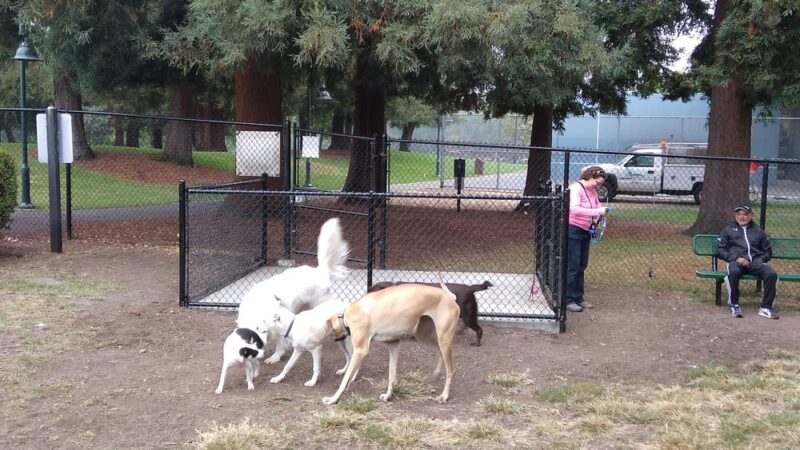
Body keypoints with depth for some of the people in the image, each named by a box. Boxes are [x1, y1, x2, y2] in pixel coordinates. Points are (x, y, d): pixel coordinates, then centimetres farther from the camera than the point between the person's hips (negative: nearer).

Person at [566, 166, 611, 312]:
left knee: (581, 267, 12)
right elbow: (574, 209, -31)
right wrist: (596, 212, -33)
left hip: (585, 231, 8)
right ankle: (568, 300, 0)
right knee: (572, 267, -6)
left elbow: (597, 205, 25)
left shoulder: (592, 190, 8)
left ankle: (578, 298, 21)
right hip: (573, 230, -8)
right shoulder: (576, 188, -17)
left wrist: (596, 218, 4)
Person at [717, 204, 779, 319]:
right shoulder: (728, 230, 20)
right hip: (736, 261, -2)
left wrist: (761, 259, 2)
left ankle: (766, 307, -20)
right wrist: (736, 258, -7)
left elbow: (768, 252, 26)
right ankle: (734, 305, -23)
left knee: (772, 273, -30)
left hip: (756, 262, 2)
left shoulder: (758, 231, 26)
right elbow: (720, 250, 10)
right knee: (733, 272, -39)